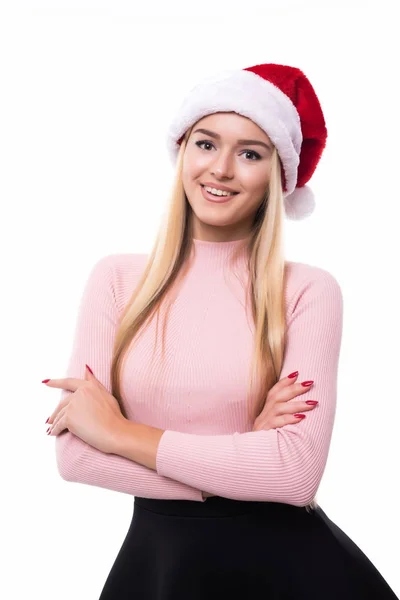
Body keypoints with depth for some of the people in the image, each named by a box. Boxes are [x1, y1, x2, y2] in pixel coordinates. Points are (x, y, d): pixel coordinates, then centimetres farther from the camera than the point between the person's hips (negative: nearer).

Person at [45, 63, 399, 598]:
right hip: (158, 555, 2)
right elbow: (74, 453, -11)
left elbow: (297, 471, -21)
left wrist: (120, 433, -15)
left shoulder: (309, 290, -11)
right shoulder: (116, 278, -4)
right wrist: (247, 461, -17)